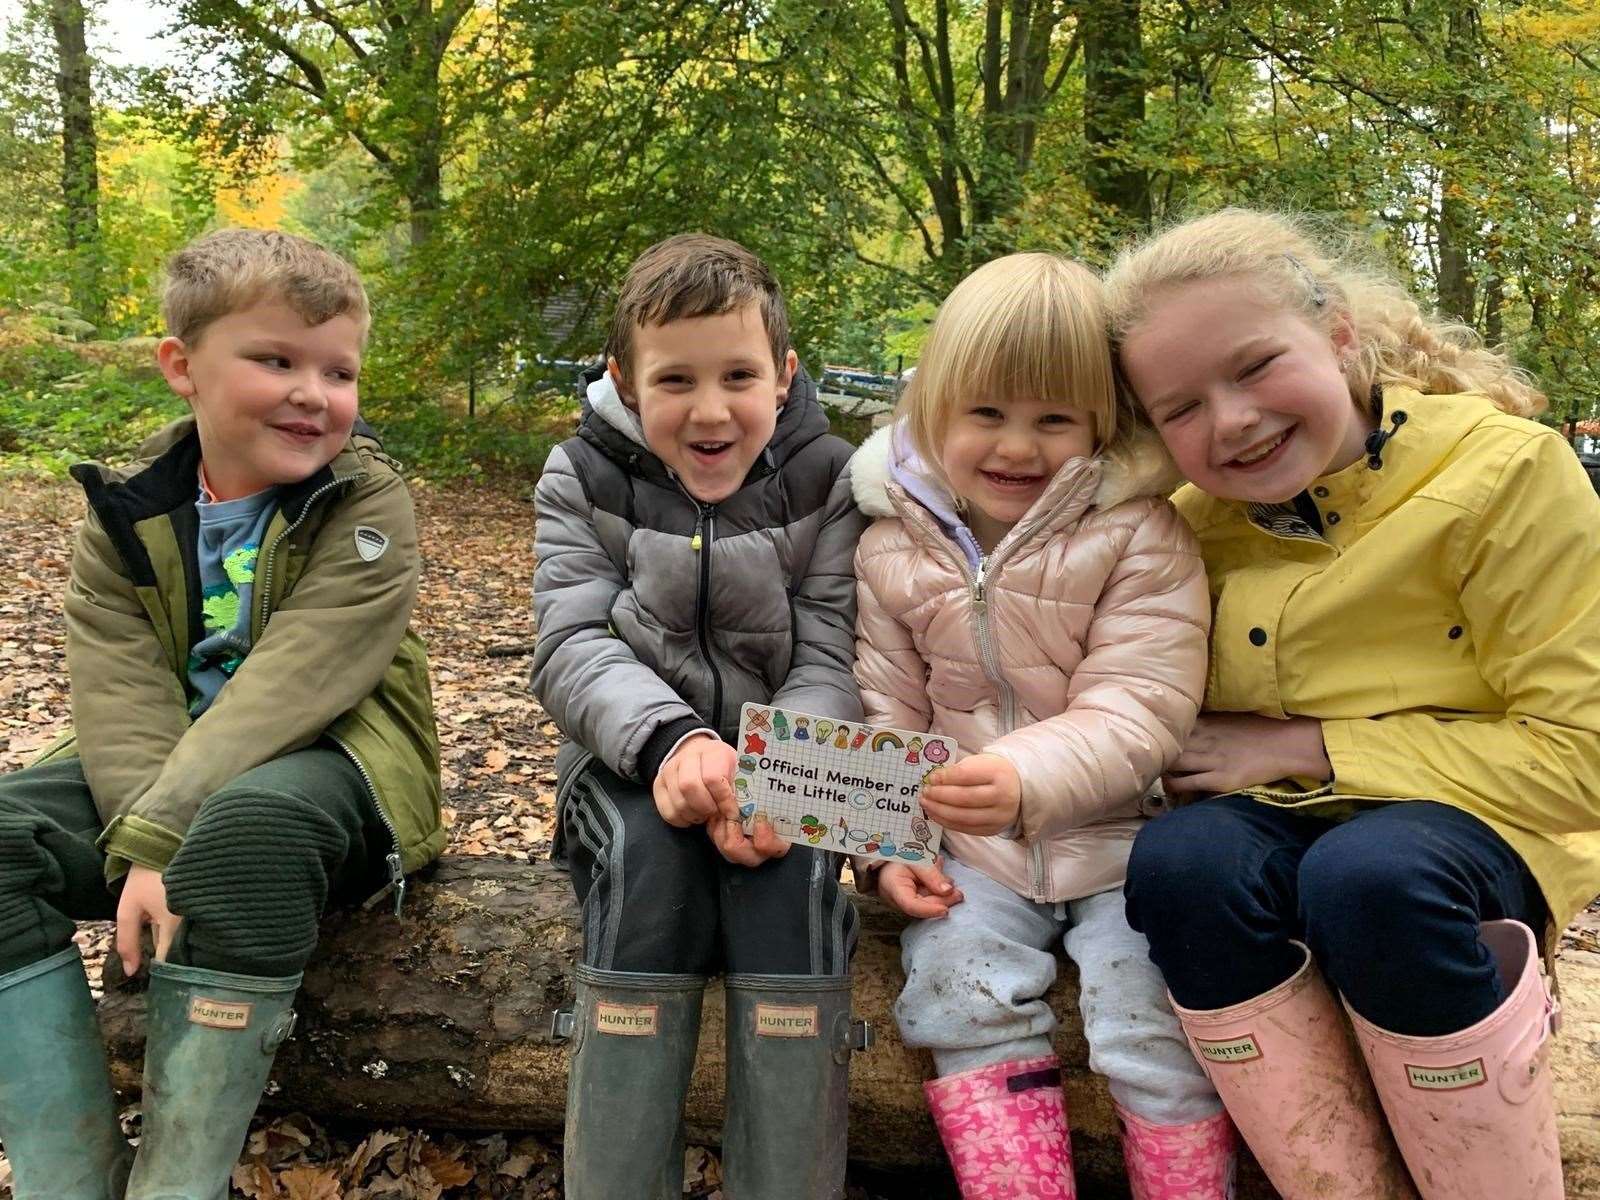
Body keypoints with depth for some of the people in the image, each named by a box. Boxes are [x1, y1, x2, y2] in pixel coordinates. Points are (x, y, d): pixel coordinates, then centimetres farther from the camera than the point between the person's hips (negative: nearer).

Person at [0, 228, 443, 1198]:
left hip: (326, 764, -5)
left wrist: (163, 835, -31)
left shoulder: (368, 507, -10)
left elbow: (288, 690, -22)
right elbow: (120, 699, -10)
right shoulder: (126, 516, 2)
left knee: (245, 825, -37)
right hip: (169, 774, 5)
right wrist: (145, 848, -27)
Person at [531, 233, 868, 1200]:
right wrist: (670, 738, -33)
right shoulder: (585, 479, -1)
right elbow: (572, 647, -12)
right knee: (647, 851, -32)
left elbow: (832, 662, -10)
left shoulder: (828, 480, -3)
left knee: (789, 863, -31)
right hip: (635, 757, 0)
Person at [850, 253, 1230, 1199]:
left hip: (1122, 835, -3)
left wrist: (1027, 778, -38)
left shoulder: (1141, 536, -12)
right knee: (960, 996, -15)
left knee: (1156, 1025, -15)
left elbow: (1138, 712, -20)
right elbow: (885, 712, 6)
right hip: (974, 847, 3)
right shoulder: (895, 546, 0)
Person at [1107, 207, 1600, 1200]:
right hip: (1276, 822, 4)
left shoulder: (1508, 473, -13)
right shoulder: (1192, 522, 0)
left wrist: (1303, 748, -17)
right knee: (1179, 859, -30)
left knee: (1369, 875, -37)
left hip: (1479, 825, -3)